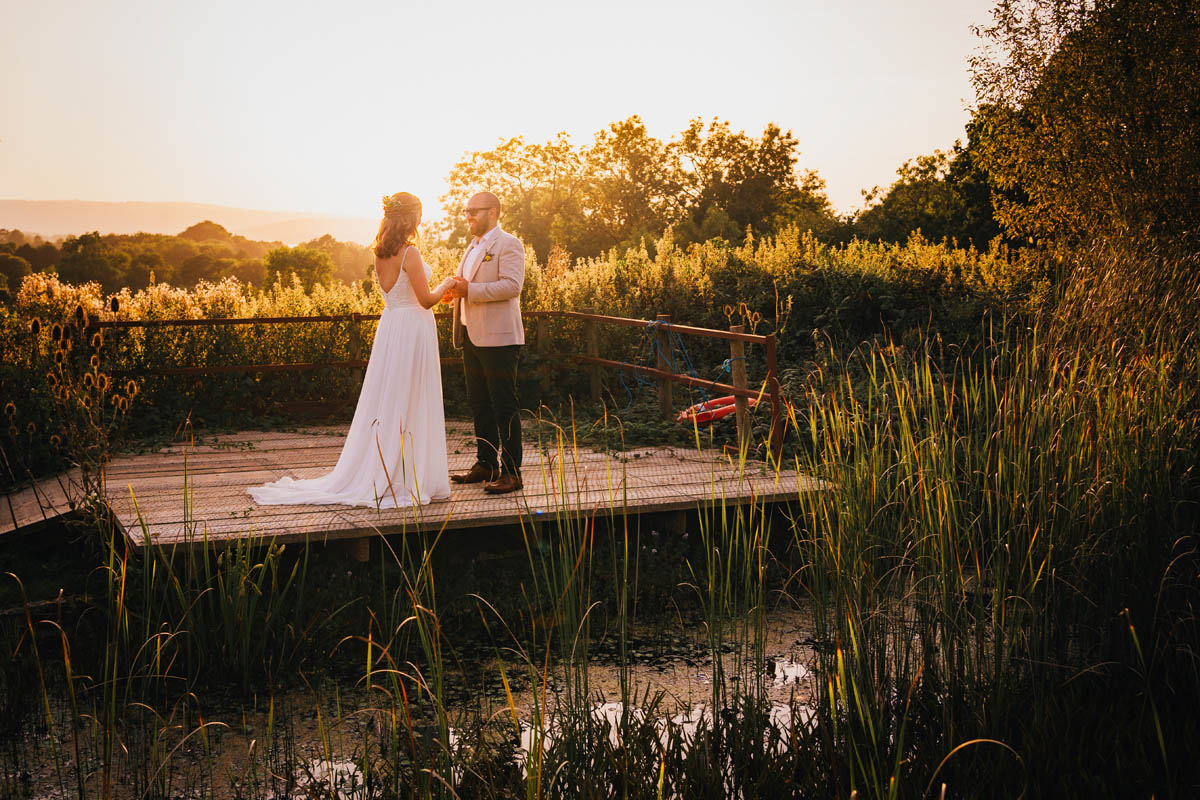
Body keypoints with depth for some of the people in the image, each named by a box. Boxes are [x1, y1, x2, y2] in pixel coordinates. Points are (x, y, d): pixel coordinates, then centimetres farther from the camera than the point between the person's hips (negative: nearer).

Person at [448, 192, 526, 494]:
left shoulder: (508, 244, -7)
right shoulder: (473, 247, 22)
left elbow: (512, 285, -20)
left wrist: (470, 290, -23)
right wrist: (456, 287, 11)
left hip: (499, 339, -9)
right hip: (472, 337, 9)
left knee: (504, 406, -7)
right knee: (479, 405, 13)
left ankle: (511, 472, -4)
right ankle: (486, 464, 22)